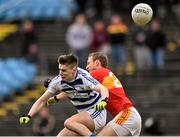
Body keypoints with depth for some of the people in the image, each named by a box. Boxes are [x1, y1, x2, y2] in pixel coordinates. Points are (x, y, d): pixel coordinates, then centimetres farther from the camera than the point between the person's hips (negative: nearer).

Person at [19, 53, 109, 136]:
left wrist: (103, 102, -57)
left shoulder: (83, 78, -22)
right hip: (84, 115, 7)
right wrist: (28, 116, -10)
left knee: (69, 123, -30)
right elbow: (42, 100, 3)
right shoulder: (58, 81, -6)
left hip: (97, 112, -7)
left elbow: (103, 90, -34)